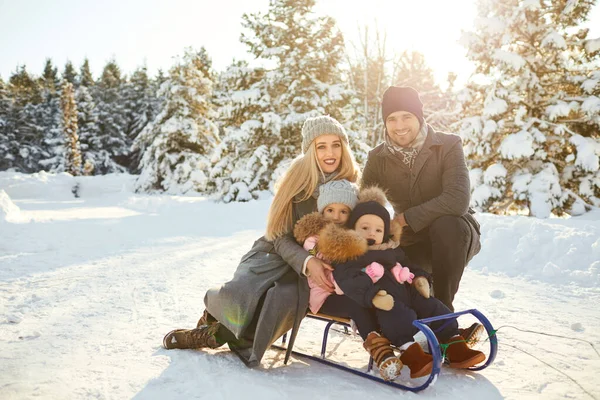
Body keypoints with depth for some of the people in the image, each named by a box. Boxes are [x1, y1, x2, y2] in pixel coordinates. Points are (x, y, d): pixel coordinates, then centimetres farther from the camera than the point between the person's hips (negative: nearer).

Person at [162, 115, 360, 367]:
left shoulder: (350, 185, -5)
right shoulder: (298, 178, -9)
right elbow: (281, 236, -10)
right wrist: (306, 261, -30)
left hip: (320, 265, 1)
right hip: (279, 253, 0)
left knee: (285, 297, -32)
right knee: (240, 293, -29)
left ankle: (217, 334, -6)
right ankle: (215, 303, 11)